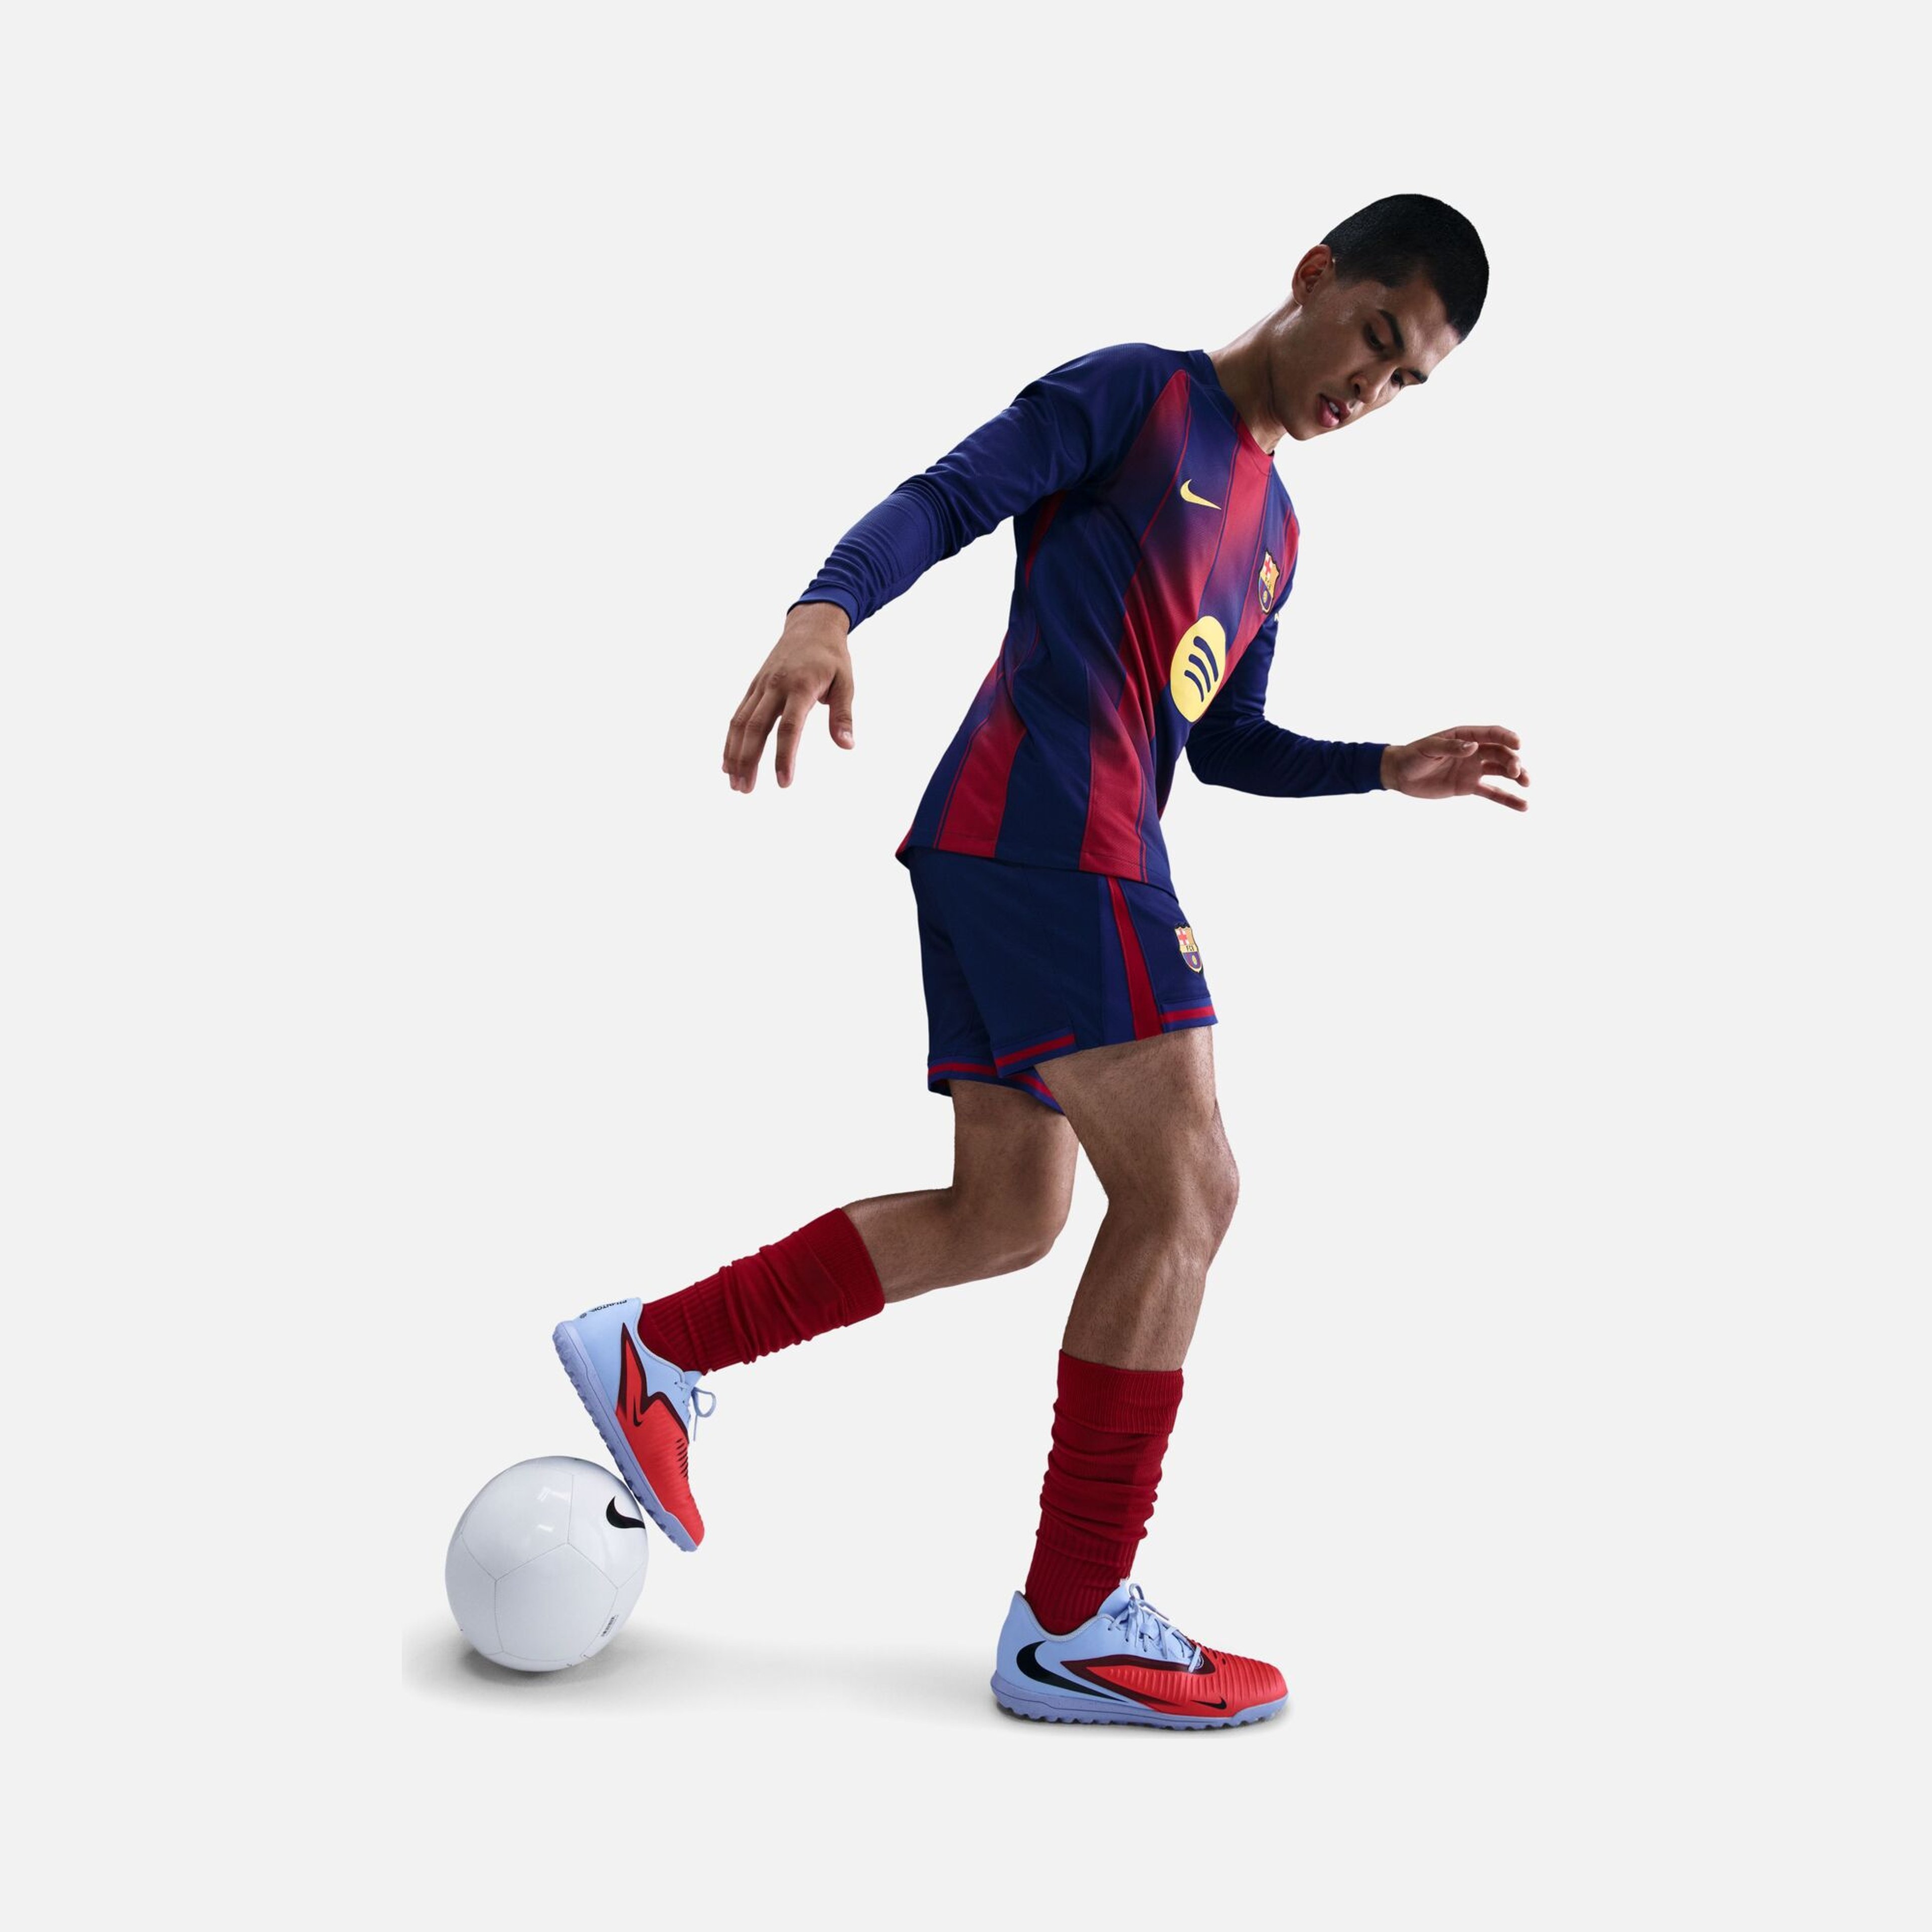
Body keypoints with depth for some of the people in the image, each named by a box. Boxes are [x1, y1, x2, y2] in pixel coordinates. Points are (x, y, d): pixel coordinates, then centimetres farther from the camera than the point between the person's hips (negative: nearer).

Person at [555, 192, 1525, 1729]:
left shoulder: (1274, 532, 26)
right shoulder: (1139, 391, 2)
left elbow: (1230, 747, 29)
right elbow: (947, 497, -10)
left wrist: (1394, 770, 17)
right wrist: (827, 609, -28)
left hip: (1002, 856, 10)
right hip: (1047, 825, -10)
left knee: (1004, 1216, 10)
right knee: (1182, 1190, -11)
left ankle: (652, 1353, 19)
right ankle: (1073, 1627, -4)